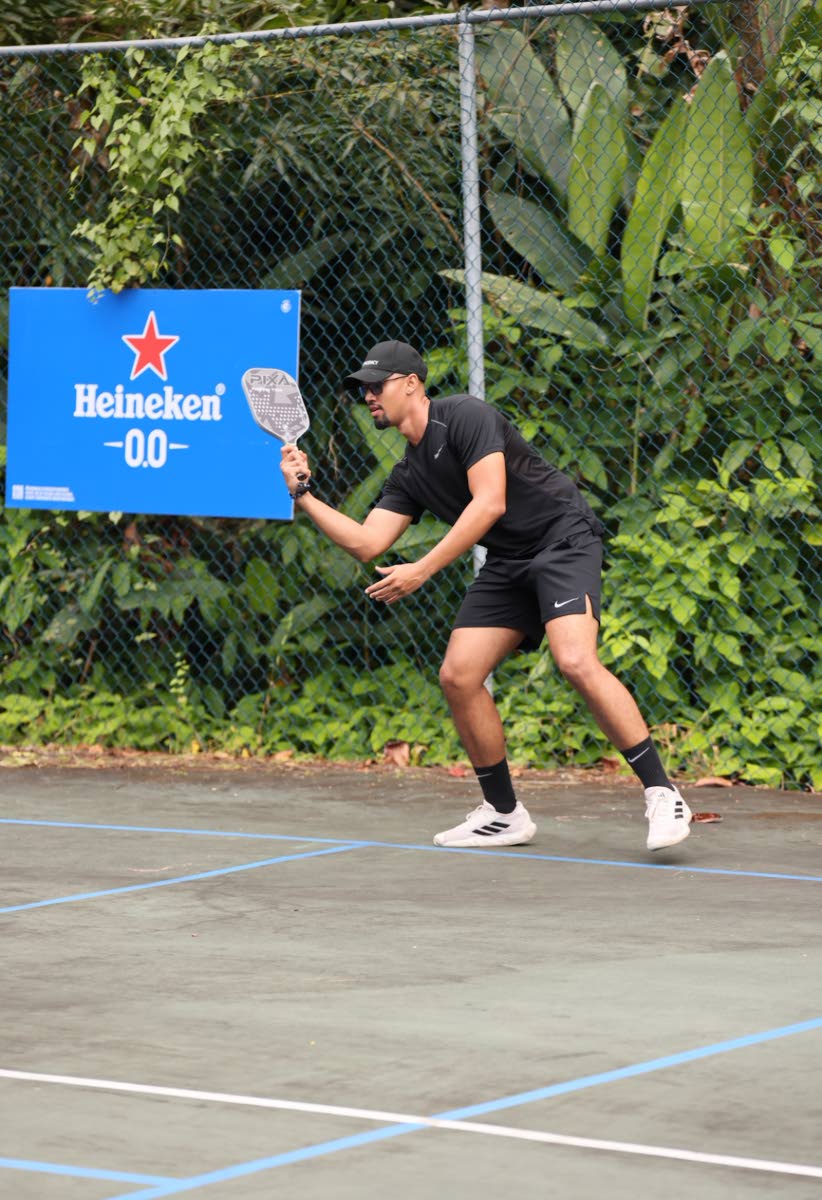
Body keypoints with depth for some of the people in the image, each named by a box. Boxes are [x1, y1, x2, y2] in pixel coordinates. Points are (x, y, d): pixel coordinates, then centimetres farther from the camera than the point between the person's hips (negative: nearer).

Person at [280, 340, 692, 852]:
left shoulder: (464, 416, -12)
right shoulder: (409, 475, 13)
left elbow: (490, 503, -21)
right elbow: (367, 543, 10)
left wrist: (422, 570, -22)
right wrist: (304, 494, 8)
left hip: (563, 538, -9)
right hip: (507, 564, 9)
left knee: (576, 661, -28)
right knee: (459, 675, -3)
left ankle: (662, 794, -23)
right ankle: (504, 814, 10)